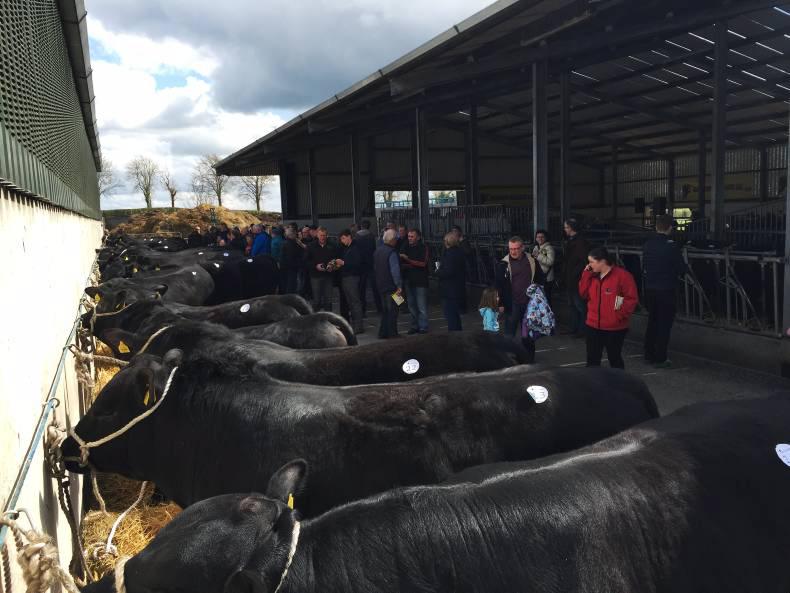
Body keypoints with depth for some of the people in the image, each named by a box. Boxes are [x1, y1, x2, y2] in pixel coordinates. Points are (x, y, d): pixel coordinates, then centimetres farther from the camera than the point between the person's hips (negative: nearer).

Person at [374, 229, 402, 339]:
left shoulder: (377, 250, 8)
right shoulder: (392, 252, -19)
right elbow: (395, 271, -23)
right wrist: (399, 286, -19)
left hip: (381, 285, 8)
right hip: (391, 286, -8)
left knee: (385, 310, 17)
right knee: (392, 311, 1)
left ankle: (383, 333, 21)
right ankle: (392, 334, 5)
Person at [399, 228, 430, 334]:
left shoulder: (423, 248, -5)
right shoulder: (405, 248, 8)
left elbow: (423, 263, -14)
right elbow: (401, 263, 14)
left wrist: (407, 260, -18)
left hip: (420, 281, -5)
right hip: (409, 280, 5)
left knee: (421, 306, -4)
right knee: (411, 305, 11)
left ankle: (423, 327, 2)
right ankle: (414, 326, 20)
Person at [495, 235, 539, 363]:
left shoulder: (532, 261, 2)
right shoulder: (503, 264, -6)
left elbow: (539, 280, 12)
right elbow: (499, 285, -4)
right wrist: (500, 304, -7)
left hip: (529, 303, 3)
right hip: (512, 304, -3)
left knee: (528, 333, 12)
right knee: (509, 333, 0)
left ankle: (529, 359, 25)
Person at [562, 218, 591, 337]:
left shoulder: (580, 242, -15)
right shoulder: (569, 241, 13)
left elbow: (584, 261, -21)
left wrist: (575, 273, -19)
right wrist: (565, 274, 13)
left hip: (577, 280, -10)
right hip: (570, 280, 10)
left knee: (580, 305, -2)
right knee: (572, 305, 16)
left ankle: (582, 330, 5)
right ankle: (574, 328, 25)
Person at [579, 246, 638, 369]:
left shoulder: (622, 275, -13)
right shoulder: (592, 275, 8)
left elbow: (632, 298, -12)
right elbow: (584, 294, 3)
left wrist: (619, 315, -15)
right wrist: (586, 274, -4)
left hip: (615, 328, -5)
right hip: (593, 326, 6)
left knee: (614, 359, 9)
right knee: (592, 359, 10)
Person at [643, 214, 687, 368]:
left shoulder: (648, 244, 1)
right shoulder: (671, 246, -16)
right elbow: (682, 269, -9)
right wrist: (674, 272, 10)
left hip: (650, 289, 6)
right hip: (666, 290, -5)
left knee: (652, 322, 16)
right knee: (664, 324, 2)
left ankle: (649, 355, 23)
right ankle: (660, 359, 4)